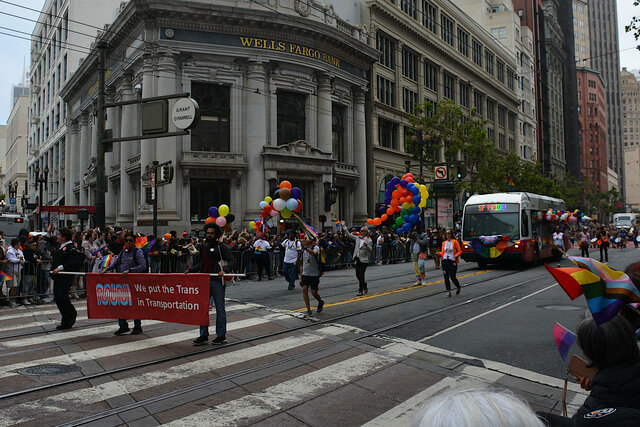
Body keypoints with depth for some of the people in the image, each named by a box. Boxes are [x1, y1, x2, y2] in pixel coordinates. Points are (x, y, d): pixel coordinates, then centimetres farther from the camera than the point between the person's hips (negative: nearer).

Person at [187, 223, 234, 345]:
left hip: (217, 281, -6)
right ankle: (203, 336, 17)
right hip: (204, 280, 7)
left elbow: (231, 260, -11)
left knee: (220, 309, 3)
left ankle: (221, 336, 12)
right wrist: (190, 270, 12)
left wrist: (225, 270, -27)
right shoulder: (204, 247, 16)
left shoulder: (221, 247, -4)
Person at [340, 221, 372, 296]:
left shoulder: (368, 241, -7)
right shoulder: (357, 238, 8)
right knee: (357, 275, 11)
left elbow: (370, 250, -18)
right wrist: (344, 226, 8)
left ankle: (360, 290, 4)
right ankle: (364, 286, 32)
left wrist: (366, 246, -38)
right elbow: (349, 234, 12)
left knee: (361, 275, -6)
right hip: (357, 259, 6)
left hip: (364, 260, -6)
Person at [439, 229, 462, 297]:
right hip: (445, 261, 4)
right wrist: (439, 253, -6)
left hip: (452, 261, -4)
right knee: (446, 277, -1)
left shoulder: (455, 242, -1)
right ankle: (448, 292, 8)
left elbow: (459, 251, -1)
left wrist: (457, 255, -20)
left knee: (452, 277, -3)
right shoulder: (444, 243, 11)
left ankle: (458, 287, 27)